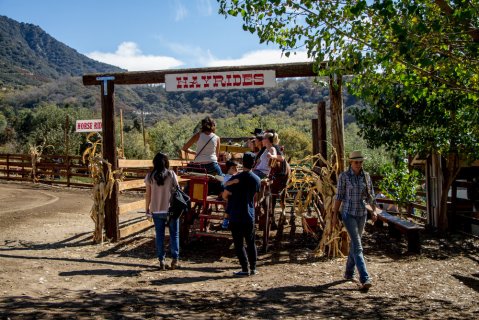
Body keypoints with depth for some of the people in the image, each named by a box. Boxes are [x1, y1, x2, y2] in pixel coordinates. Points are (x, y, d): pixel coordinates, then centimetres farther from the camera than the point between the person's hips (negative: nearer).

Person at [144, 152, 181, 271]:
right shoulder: (171, 174, -5)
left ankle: (161, 261, 11)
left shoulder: (150, 176, -2)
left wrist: (147, 208, 12)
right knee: (174, 234, 9)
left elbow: (148, 195, 1)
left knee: (159, 235, 9)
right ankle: (175, 259, 7)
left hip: (156, 211, 1)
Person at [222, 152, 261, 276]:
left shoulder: (236, 178, -13)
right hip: (249, 216, 5)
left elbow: (225, 195, -10)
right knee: (251, 242, 14)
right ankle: (253, 268, 18)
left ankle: (245, 269, 2)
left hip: (236, 216, -4)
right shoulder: (256, 179, 2)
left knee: (239, 243, 2)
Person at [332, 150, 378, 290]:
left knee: (354, 243, 15)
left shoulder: (366, 176, 4)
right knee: (357, 246, -12)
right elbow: (339, 196, -4)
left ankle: (349, 273, 30)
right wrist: (334, 214, -4)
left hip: (362, 214, 5)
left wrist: (374, 211, -3)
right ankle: (365, 279, -16)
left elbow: (370, 195, 9)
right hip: (348, 214, -5)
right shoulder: (344, 176, -7)